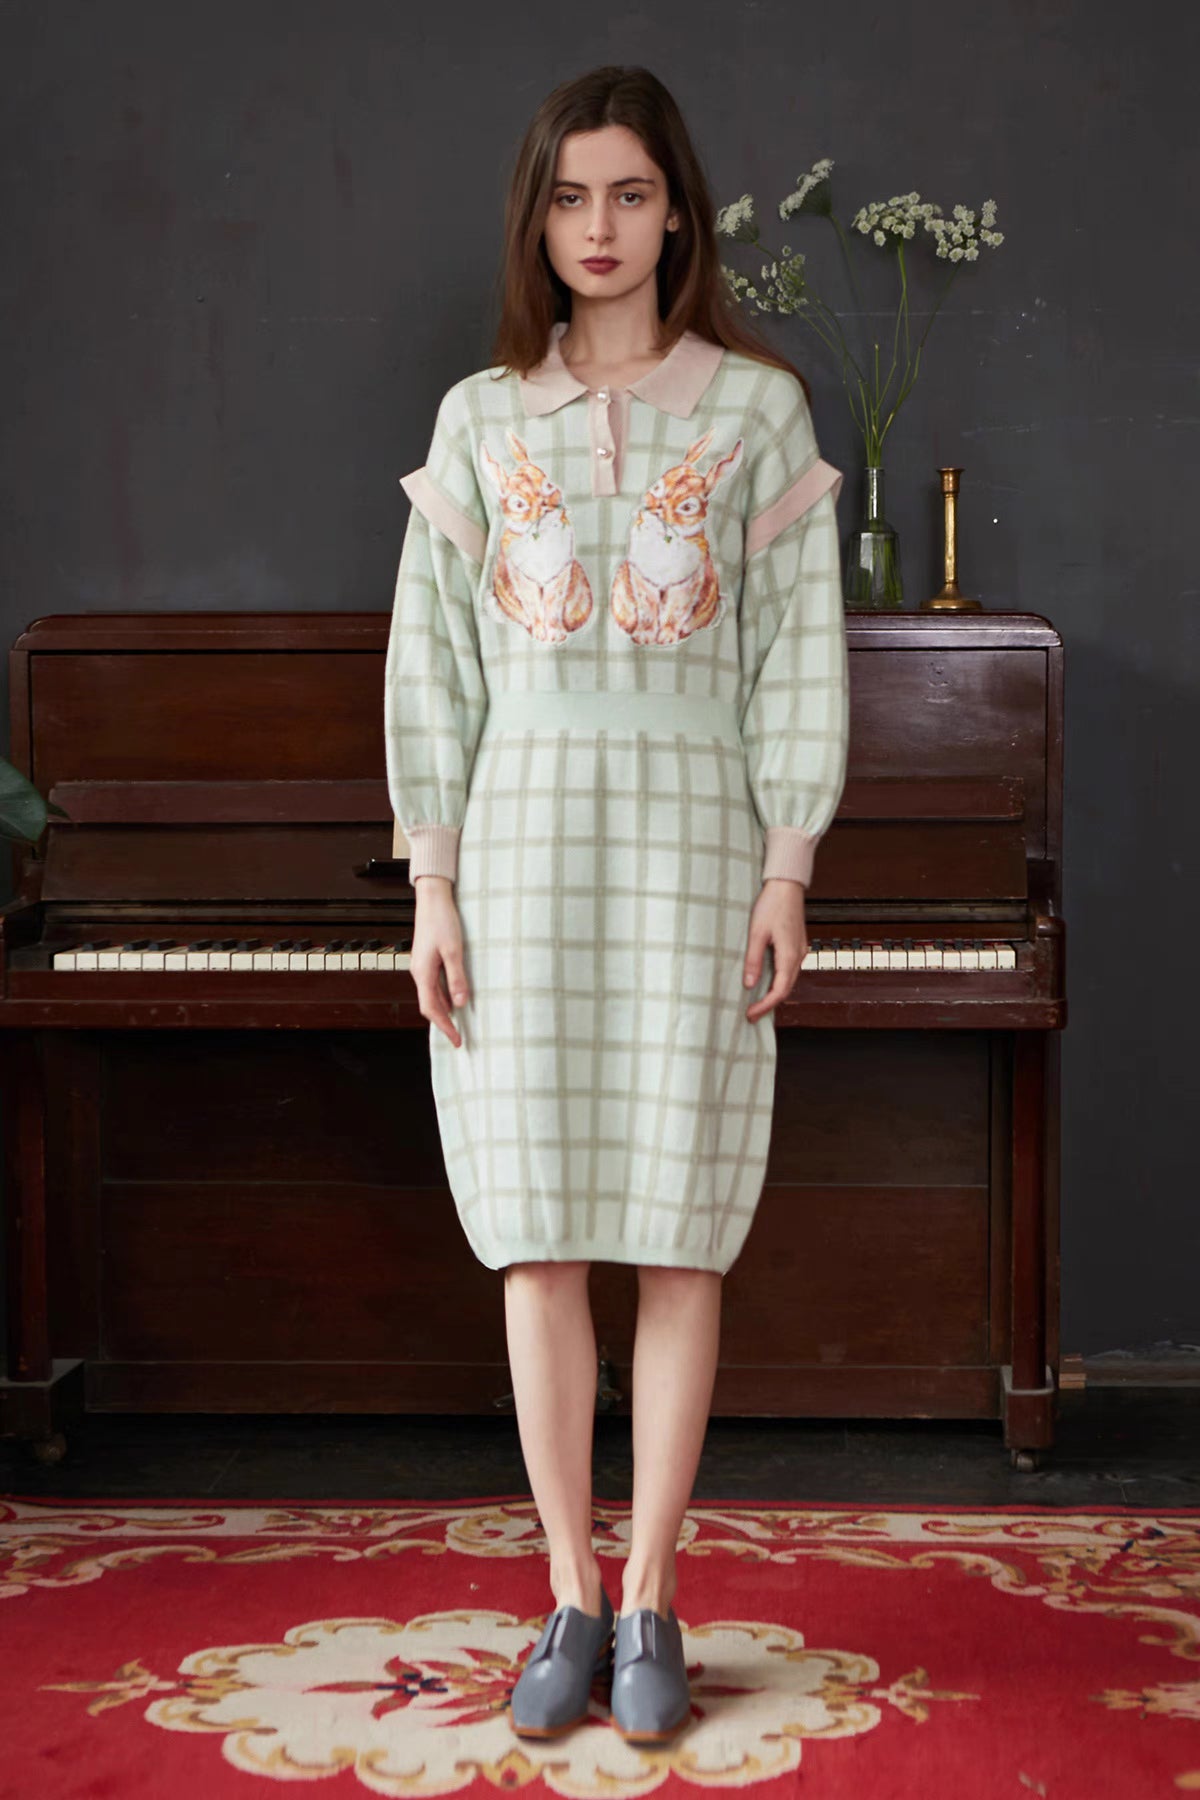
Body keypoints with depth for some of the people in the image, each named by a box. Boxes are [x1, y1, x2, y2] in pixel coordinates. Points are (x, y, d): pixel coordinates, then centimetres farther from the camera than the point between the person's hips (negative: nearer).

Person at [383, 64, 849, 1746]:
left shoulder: (756, 406, 5)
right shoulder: (481, 418, 9)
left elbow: (799, 655, 2)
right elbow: (431, 666, 6)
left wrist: (788, 875, -5)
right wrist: (434, 891, 0)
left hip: (691, 829, -1)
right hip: (525, 828, 2)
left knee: (679, 1232, 0)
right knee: (538, 1238, 1)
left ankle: (649, 1604, 11)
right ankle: (572, 1599, 12)